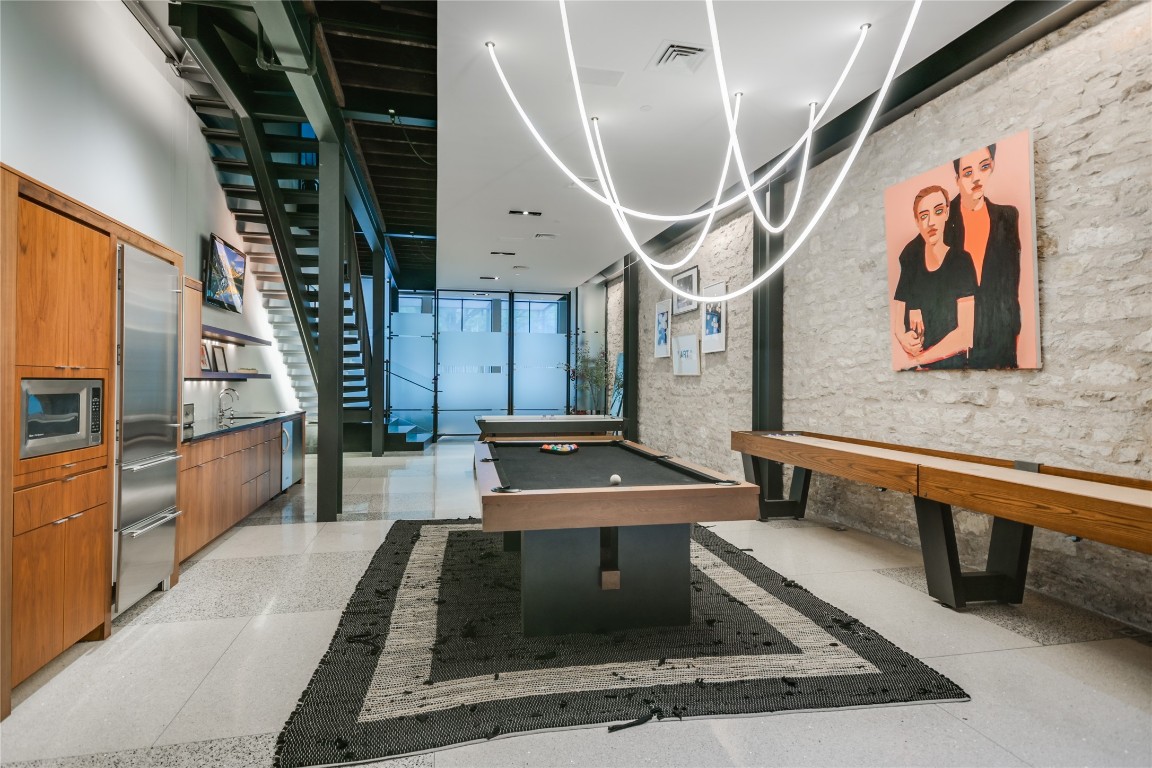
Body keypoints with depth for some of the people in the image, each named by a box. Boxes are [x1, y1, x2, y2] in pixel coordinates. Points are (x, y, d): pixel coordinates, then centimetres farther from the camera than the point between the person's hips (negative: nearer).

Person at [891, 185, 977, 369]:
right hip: (916, 367, 4)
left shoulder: (962, 262, -4)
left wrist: (918, 359, -9)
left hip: (953, 365, -4)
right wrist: (903, 339, -11)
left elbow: (965, 335, -11)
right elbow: (897, 324, 8)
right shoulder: (910, 267, 6)